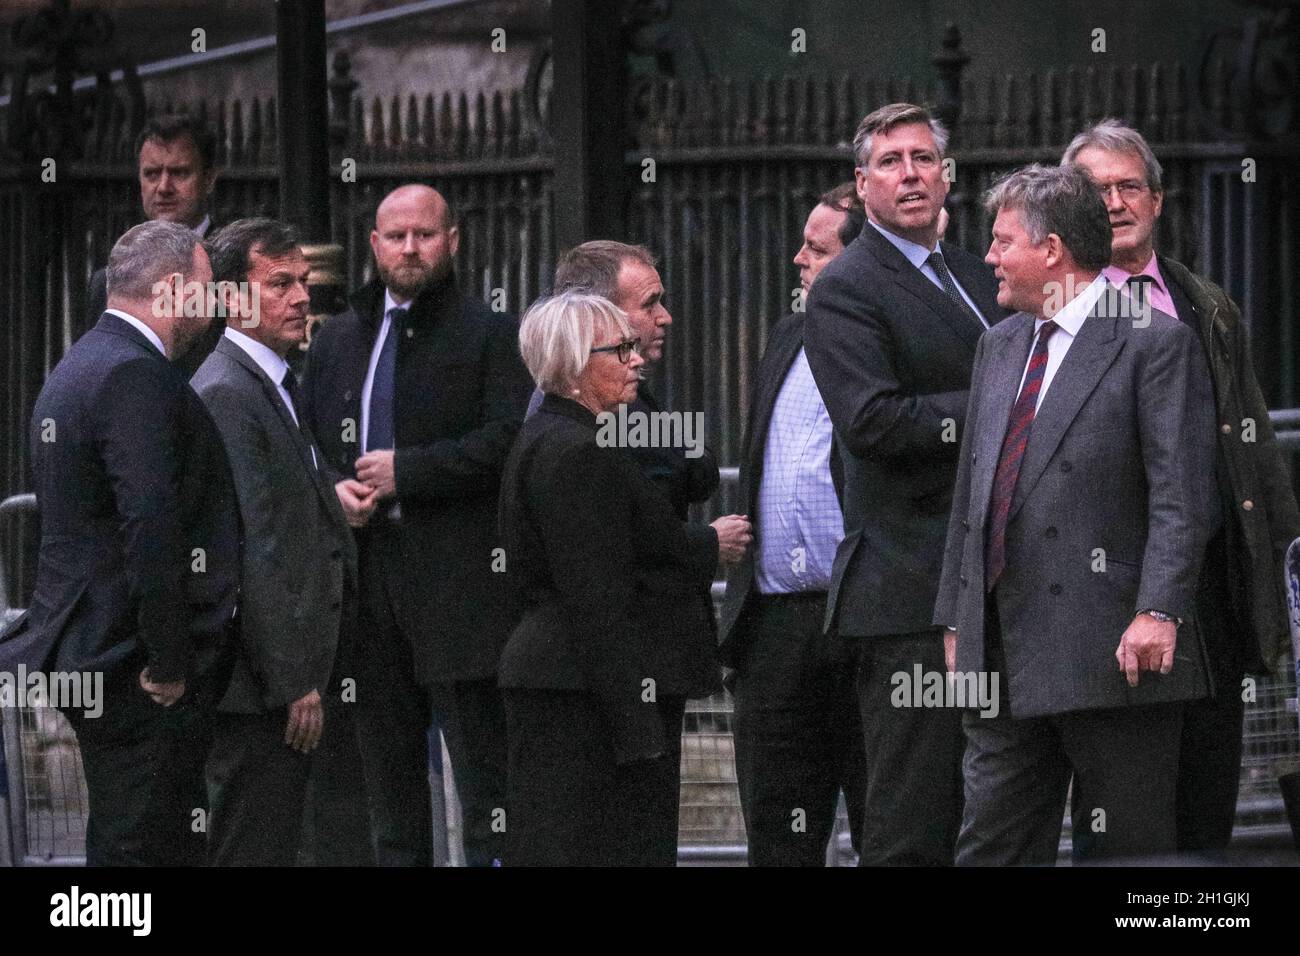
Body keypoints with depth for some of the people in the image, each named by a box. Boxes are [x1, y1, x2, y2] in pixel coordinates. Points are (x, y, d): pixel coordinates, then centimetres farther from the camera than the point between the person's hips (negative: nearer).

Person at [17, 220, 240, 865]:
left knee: (119, 843, 15)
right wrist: (167, 664, -18)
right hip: (138, 667, -10)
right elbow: (152, 531, -24)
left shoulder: (72, 370, 17)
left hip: (82, 648, 11)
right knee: (149, 846, -8)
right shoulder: (137, 378, -17)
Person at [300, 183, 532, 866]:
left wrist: (406, 471, -14)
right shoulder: (336, 341, 17)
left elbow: (509, 442, -12)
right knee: (387, 762, 10)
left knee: (482, 758, -7)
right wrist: (334, 489, -3)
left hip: (459, 576, -5)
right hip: (366, 576, 5)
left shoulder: (490, 335, -1)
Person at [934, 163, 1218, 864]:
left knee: (1123, 852, -2)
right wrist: (955, 617, 16)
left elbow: (1179, 497, -12)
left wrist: (1158, 611, -21)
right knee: (989, 850, 3)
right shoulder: (1000, 346, 19)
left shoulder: (1155, 343, -4)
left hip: (1111, 649, -7)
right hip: (1002, 658, 7)